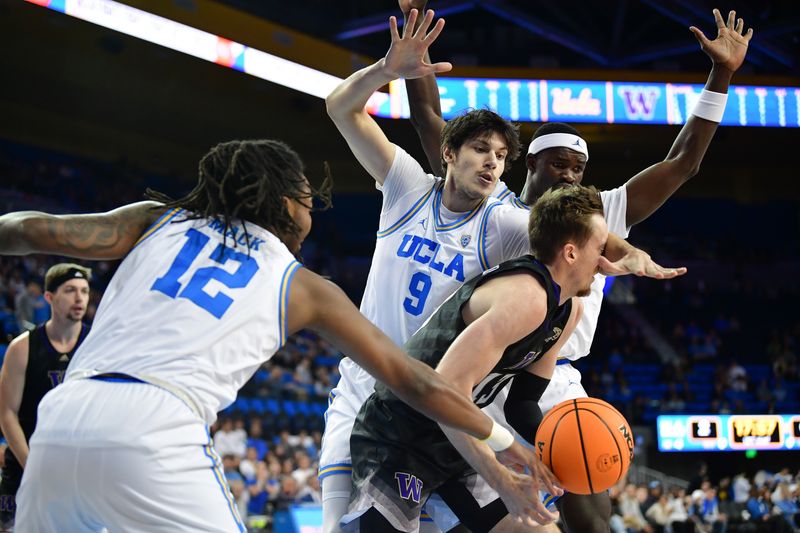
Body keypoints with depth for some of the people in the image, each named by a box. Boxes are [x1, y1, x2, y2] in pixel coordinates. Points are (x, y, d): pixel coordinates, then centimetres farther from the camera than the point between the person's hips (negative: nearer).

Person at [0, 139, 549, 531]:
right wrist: (509, 446, 29)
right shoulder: (305, 287, 18)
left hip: (60, 417, 4)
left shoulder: (159, 219, 23)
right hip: (156, 433, -4)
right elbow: (417, 383, 19)